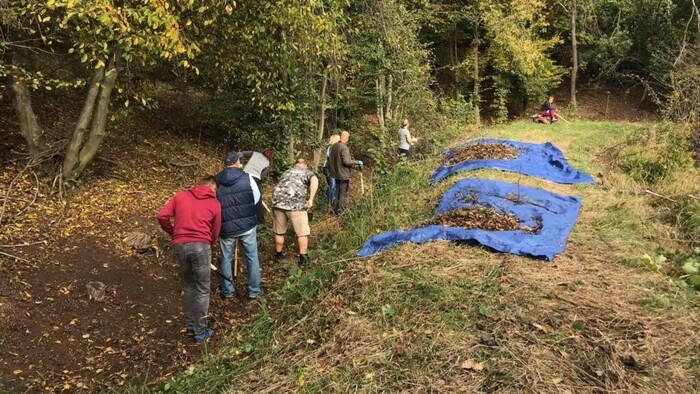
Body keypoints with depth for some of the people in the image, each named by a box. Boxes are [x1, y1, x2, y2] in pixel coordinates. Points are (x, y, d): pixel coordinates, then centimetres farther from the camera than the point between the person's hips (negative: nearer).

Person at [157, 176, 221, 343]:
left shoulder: (180, 196, 14)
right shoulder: (214, 204, 8)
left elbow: (162, 216, 6)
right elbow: (215, 232, 13)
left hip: (179, 246, 4)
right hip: (200, 246, -3)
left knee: (189, 285, 21)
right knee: (202, 289, 8)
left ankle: (190, 325, 29)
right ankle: (200, 331, 14)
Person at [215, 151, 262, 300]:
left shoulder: (216, 181, -5)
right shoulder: (247, 177, -9)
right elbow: (256, 198, 0)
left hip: (226, 227, 1)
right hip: (247, 225, -1)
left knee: (226, 259, 17)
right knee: (252, 258, 13)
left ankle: (227, 291, 25)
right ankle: (254, 291, 20)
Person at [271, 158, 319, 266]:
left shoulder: (287, 172, 31)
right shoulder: (307, 172, 16)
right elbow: (314, 181, -8)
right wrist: (310, 200, -10)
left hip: (278, 202, 5)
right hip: (295, 204, -5)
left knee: (279, 232, 20)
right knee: (302, 232, 10)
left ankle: (279, 255, 34)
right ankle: (303, 258, 13)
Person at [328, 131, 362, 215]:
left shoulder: (333, 146, 4)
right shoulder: (344, 148, -21)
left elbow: (330, 159, 13)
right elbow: (346, 161, -25)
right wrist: (357, 162, -15)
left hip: (335, 173, 8)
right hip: (343, 174, -8)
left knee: (337, 192, 19)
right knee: (343, 193, 3)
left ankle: (335, 210, 25)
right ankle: (340, 211, 8)